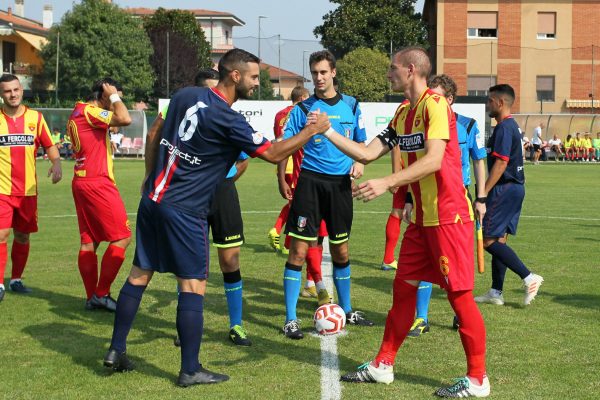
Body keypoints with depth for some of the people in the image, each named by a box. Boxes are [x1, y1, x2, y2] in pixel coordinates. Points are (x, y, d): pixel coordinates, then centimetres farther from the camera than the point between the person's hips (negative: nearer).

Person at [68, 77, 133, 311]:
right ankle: (101, 294, -3)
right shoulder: (91, 112, -14)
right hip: (98, 183, -10)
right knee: (122, 238, -5)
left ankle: (91, 297, 12)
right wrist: (114, 96, -11)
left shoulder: (77, 113, 16)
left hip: (81, 182, 10)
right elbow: (125, 119, -27)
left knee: (89, 242, 10)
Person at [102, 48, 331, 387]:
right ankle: (190, 370, 3)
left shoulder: (186, 95, 7)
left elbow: (154, 134, 17)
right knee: (193, 285, -1)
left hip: (153, 199, 8)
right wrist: (312, 131, -2)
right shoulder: (228, 120, -15)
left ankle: (117, 351, 22)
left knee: (139, 275, 14)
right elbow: (273, 154, -11)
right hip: (185, 211, -8)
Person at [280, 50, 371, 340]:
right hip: (310, 182, -3)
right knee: (299, 250, -7)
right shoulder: (303, 108, -1)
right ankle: (290, 320, 0)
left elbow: (360, 142, 18)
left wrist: (359, 162, -1)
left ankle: (346, 310, 31)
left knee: (341, 250, 14)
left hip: (340, 183, 3)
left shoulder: (351, 105, 8)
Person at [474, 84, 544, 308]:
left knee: (488, 240, -8)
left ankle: (529, 278, -11)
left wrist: (482, 194, -21)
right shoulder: (512, 126, 16)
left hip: (504, 189, -10)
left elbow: (501, 163, -22)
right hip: (515, 188, 10)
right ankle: (496, 293, 14)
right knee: (499, 239, 12)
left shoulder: (504, 128, -15)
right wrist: (486, 192, 24)